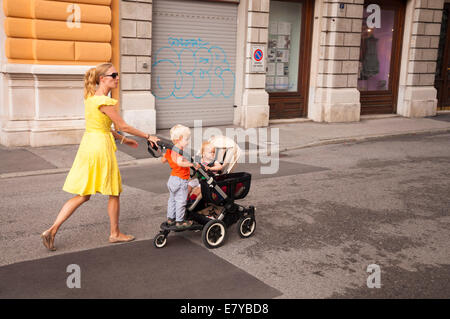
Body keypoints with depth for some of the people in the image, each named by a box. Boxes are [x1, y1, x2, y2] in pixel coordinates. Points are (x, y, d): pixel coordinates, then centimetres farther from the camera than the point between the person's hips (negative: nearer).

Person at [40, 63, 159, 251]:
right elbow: (123, 126, -10)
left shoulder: (91, 97, 12)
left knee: (83, 195, 12)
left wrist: (122, 139, 25)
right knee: (114, 193, 9)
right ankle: (115, 234, 23)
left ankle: (52, 230, 7)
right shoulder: (105, 101, -16)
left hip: (88, 144, 9)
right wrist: (147, 136, -1)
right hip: (100, 146, -9)